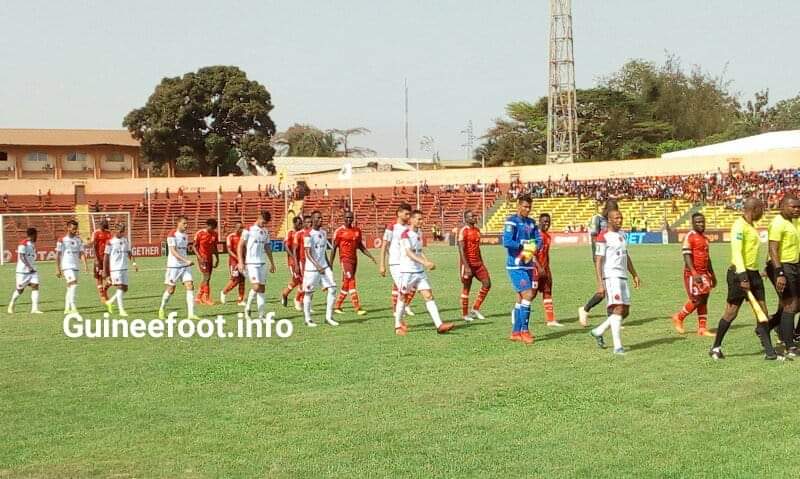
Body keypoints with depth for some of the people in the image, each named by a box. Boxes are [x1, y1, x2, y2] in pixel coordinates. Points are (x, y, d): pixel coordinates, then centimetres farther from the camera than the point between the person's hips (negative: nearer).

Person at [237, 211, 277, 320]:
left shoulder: (265, 232, 13)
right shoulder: (248, 231, -5)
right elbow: (240, 246, -4)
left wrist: (272, 263, 20)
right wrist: (241, 262, -12)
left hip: (262, 263, 6)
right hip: (251, 263, -6)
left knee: (262, 289, 4)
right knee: (256, 287, -17)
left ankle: (261, 315, 7)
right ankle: (247, 308, 3)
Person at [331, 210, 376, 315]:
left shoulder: (357, 230, 10)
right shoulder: (339, 231, -6)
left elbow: (361, 246, 17)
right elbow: (334, 248, -3)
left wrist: (371, 257, 8)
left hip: (354, 259, 6)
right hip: (345, 259, -6)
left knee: (346, 284, 9)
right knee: (351, 282, -13)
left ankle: (337, 306, 20)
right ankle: (357, 308, -15)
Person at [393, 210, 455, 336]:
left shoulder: (419, 232, 11)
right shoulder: (405, 234, -14)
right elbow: (409, 253, -24)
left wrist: (428, 262, 5)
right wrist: (424, 262, -33)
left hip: (420, 271, 7)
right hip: (407, 271, -7)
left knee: (429, 296, -3)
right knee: (403, 297, 6)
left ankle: (439, 325, -9)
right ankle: (398, 326, 21)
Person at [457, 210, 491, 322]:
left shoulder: (477, 229, 13)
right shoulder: (463, 231, -12)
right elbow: (461, 250, -17)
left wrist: (482, 263, 20)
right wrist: (466, 267, -23)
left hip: (477, 262, 8)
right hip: (467, 263, -7)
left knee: (487, 283, -1)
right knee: (466, 288, 1)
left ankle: (475, 309, 10)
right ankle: (465, 314, 12)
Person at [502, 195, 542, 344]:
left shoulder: (531, 222, 13)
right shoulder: (512, 221, -9)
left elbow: (539, 240, 8)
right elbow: (506, 242, -20)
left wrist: (532, 249, -13)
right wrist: (524, 246, -16)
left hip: (528, 265, 7)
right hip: (515, 266, -7)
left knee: (521, 299, 10)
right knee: (528, 295, -13)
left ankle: (516, 332, 18)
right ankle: (524, 330, -5)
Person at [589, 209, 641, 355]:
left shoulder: (622, 235, 17)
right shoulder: (603, 237, -8)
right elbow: (598, 261, -12)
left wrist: (635, 275, 25)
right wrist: (600, 284, -18)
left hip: (623, 277, 8)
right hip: (611, 277, -8)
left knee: (625, 311, 8)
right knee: (618, 309, -15)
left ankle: (598, 332, 24)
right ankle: (617, 346, -13)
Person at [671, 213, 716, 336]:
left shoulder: (705, 237, 16)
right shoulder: (689, 237, -11)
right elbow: (687, 257, -17)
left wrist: (712, 275, 24)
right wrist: (694, 274, -26)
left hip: (704, 274, 8)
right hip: (693, 274, -8)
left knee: (704, 300, 6)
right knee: (696, 300, -8)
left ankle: (702, 328, 9)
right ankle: (678, 318, 13)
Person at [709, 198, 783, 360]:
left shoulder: (751, 226, 17)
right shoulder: (739, 225, -13)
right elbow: (736, 252, -21)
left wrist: (751, 276, 20)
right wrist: (743, 277, -26)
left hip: (753, 273, 9)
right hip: (739, 274, -9)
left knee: (763, 310, 4)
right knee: (731, 312, -2)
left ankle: (769, 351, 6)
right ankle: (716, 348, 11)